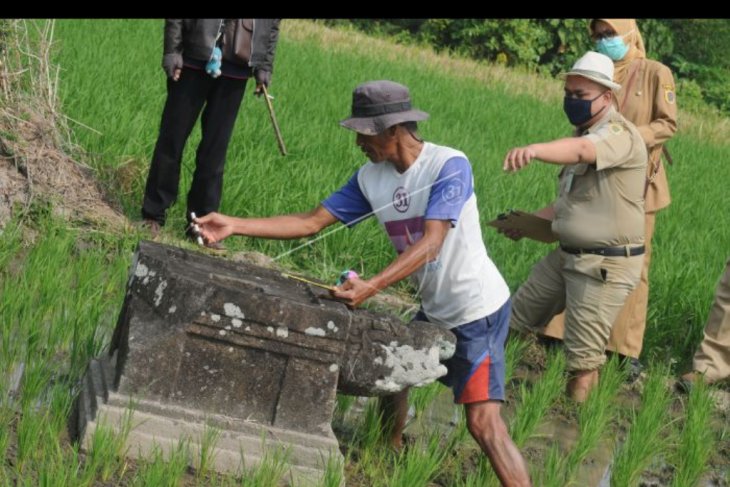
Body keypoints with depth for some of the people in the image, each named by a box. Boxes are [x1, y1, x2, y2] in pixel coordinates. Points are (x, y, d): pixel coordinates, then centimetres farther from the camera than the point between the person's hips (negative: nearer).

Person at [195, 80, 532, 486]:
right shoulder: (371, 178, -1)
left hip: (479, 308, -8)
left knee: (484, 422, -15)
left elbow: (431, 242, -30)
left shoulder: (449, 165, -21)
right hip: (435, 311, 8)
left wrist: (371, 287, -40)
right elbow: (311, 222, -1)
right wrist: (235, 225, -10)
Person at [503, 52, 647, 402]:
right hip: (566, 255, 10)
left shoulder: (620, 135, -17)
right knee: (516, 321, 18)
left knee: (584, 360, -4)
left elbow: (580, 151, -41)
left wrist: (534, 150, -59)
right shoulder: (584, 133, 15)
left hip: (606, 264, -10)